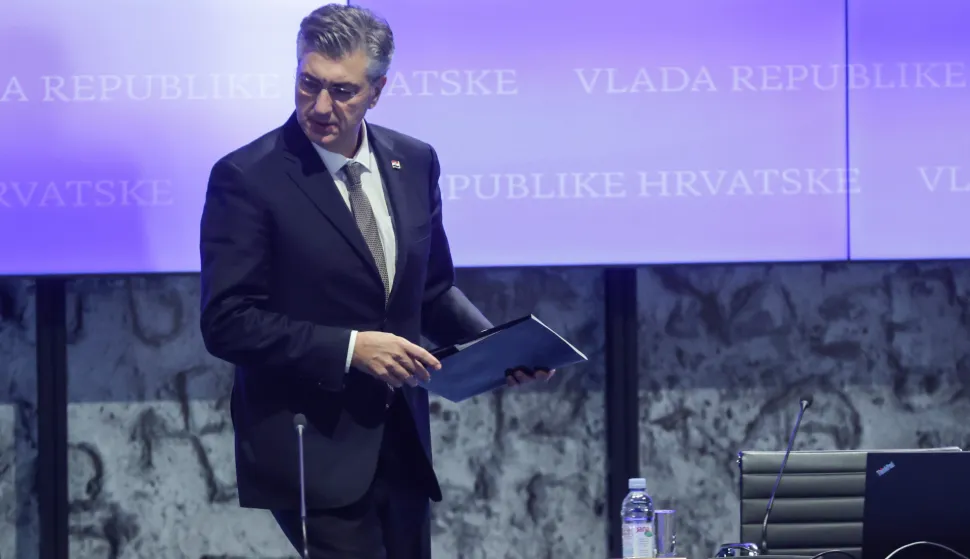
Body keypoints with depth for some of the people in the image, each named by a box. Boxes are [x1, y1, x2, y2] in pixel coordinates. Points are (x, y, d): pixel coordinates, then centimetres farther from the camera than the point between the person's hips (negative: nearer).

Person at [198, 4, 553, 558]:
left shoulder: (414, 162, 6)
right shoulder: (247, 178, -11)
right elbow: (228, 323, -14)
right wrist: (350, 348, -21)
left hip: (401, 447, 6)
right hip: (313, 450, -6)